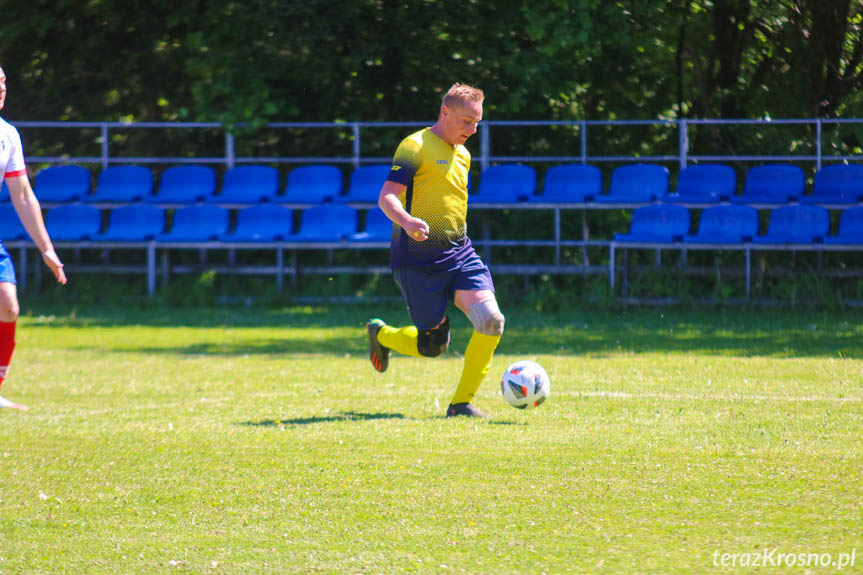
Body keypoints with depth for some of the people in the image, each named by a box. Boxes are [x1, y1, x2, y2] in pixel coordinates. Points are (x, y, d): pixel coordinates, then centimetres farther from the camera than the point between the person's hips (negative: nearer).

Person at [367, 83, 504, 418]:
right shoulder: (416, 146, -7)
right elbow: (387, 197, -16)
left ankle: (462, 402, -3)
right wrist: (406, 221, -36)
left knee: (491, 321, -16)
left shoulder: (462, 155, 18)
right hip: (418, 258, -7)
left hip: (459, 253, 7)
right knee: (433, 345, -3)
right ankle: (380, 334, 30)